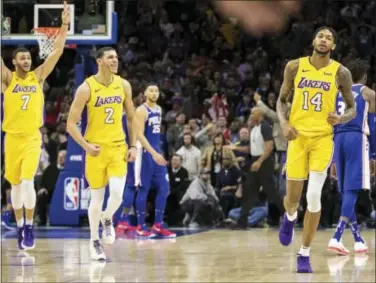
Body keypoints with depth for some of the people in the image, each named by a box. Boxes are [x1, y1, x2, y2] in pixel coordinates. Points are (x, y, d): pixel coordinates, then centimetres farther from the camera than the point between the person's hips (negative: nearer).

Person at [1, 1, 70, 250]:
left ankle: (30, 227, -5)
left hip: (33, 137, -1)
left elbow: (58, 51, -3)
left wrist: (65, 25, -12)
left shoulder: (38, 77, 2)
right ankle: (20, 227, 23)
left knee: (27, 181, -16)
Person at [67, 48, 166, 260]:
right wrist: (86, 145, -22)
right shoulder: (86, 88, -12)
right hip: (96, 149, -2)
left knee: (117, 194, -13)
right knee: (97, 198, 5)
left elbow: (132, 118, 11)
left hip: (118, 147, 2)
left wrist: (133, 145, 3)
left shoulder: (123, 85, 0)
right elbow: (71, 124, -10)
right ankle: (95, 241, 22)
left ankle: (107, 219, 19)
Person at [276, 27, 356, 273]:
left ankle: (305, 254, 2)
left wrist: (340, 119, -16)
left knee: (314, 197, -11)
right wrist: (284, 123, -8)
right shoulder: (295, 67, 2)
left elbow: (352, 109, 6)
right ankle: (290, 218, 43)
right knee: (293, 197, 3)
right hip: (298, 136, 1)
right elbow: (282, 100, 11)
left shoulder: (340, 73, -1)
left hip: (323, 138, -1)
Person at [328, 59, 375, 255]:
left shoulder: (338, 93, 19)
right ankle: (336, 238, -24)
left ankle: (358, 240, 19)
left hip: (338, 139, 6)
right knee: (352, 191, -10)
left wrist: (333, 160, 19)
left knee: (346, 192, 13)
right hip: (356, 138, -6)